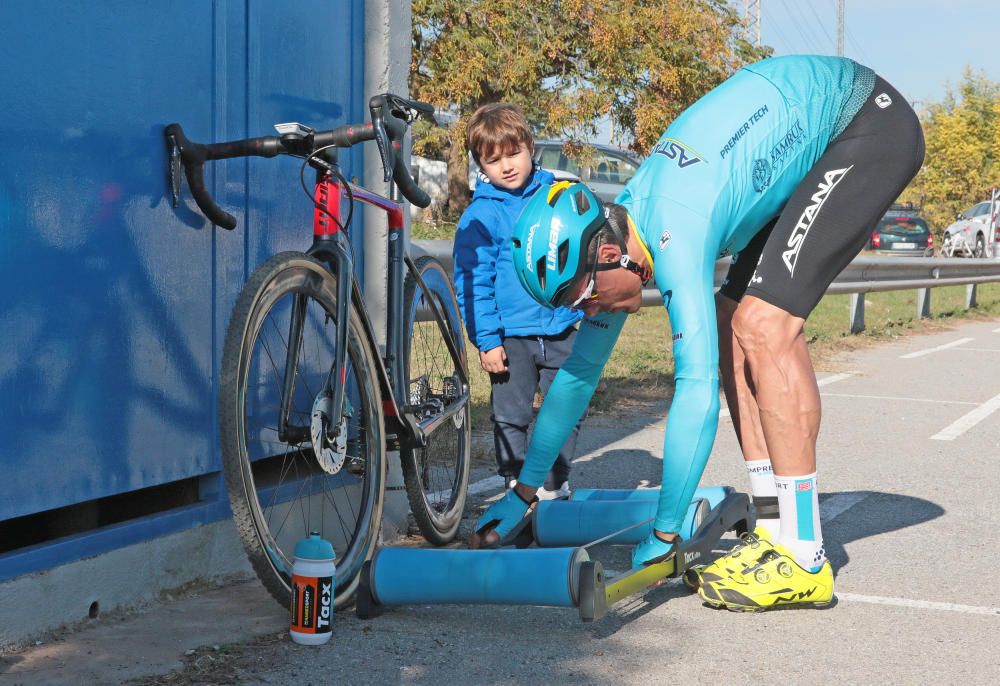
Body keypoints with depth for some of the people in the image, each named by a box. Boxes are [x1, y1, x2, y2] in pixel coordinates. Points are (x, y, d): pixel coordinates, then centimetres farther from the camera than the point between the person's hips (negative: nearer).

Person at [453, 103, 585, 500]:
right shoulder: (480, 215, -5)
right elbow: (471, 282, -5)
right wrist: (486, 339, -11)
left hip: (561, 329, 3)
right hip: (511, 335, -3)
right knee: (511, 416, 3)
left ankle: (556, 486, 24)